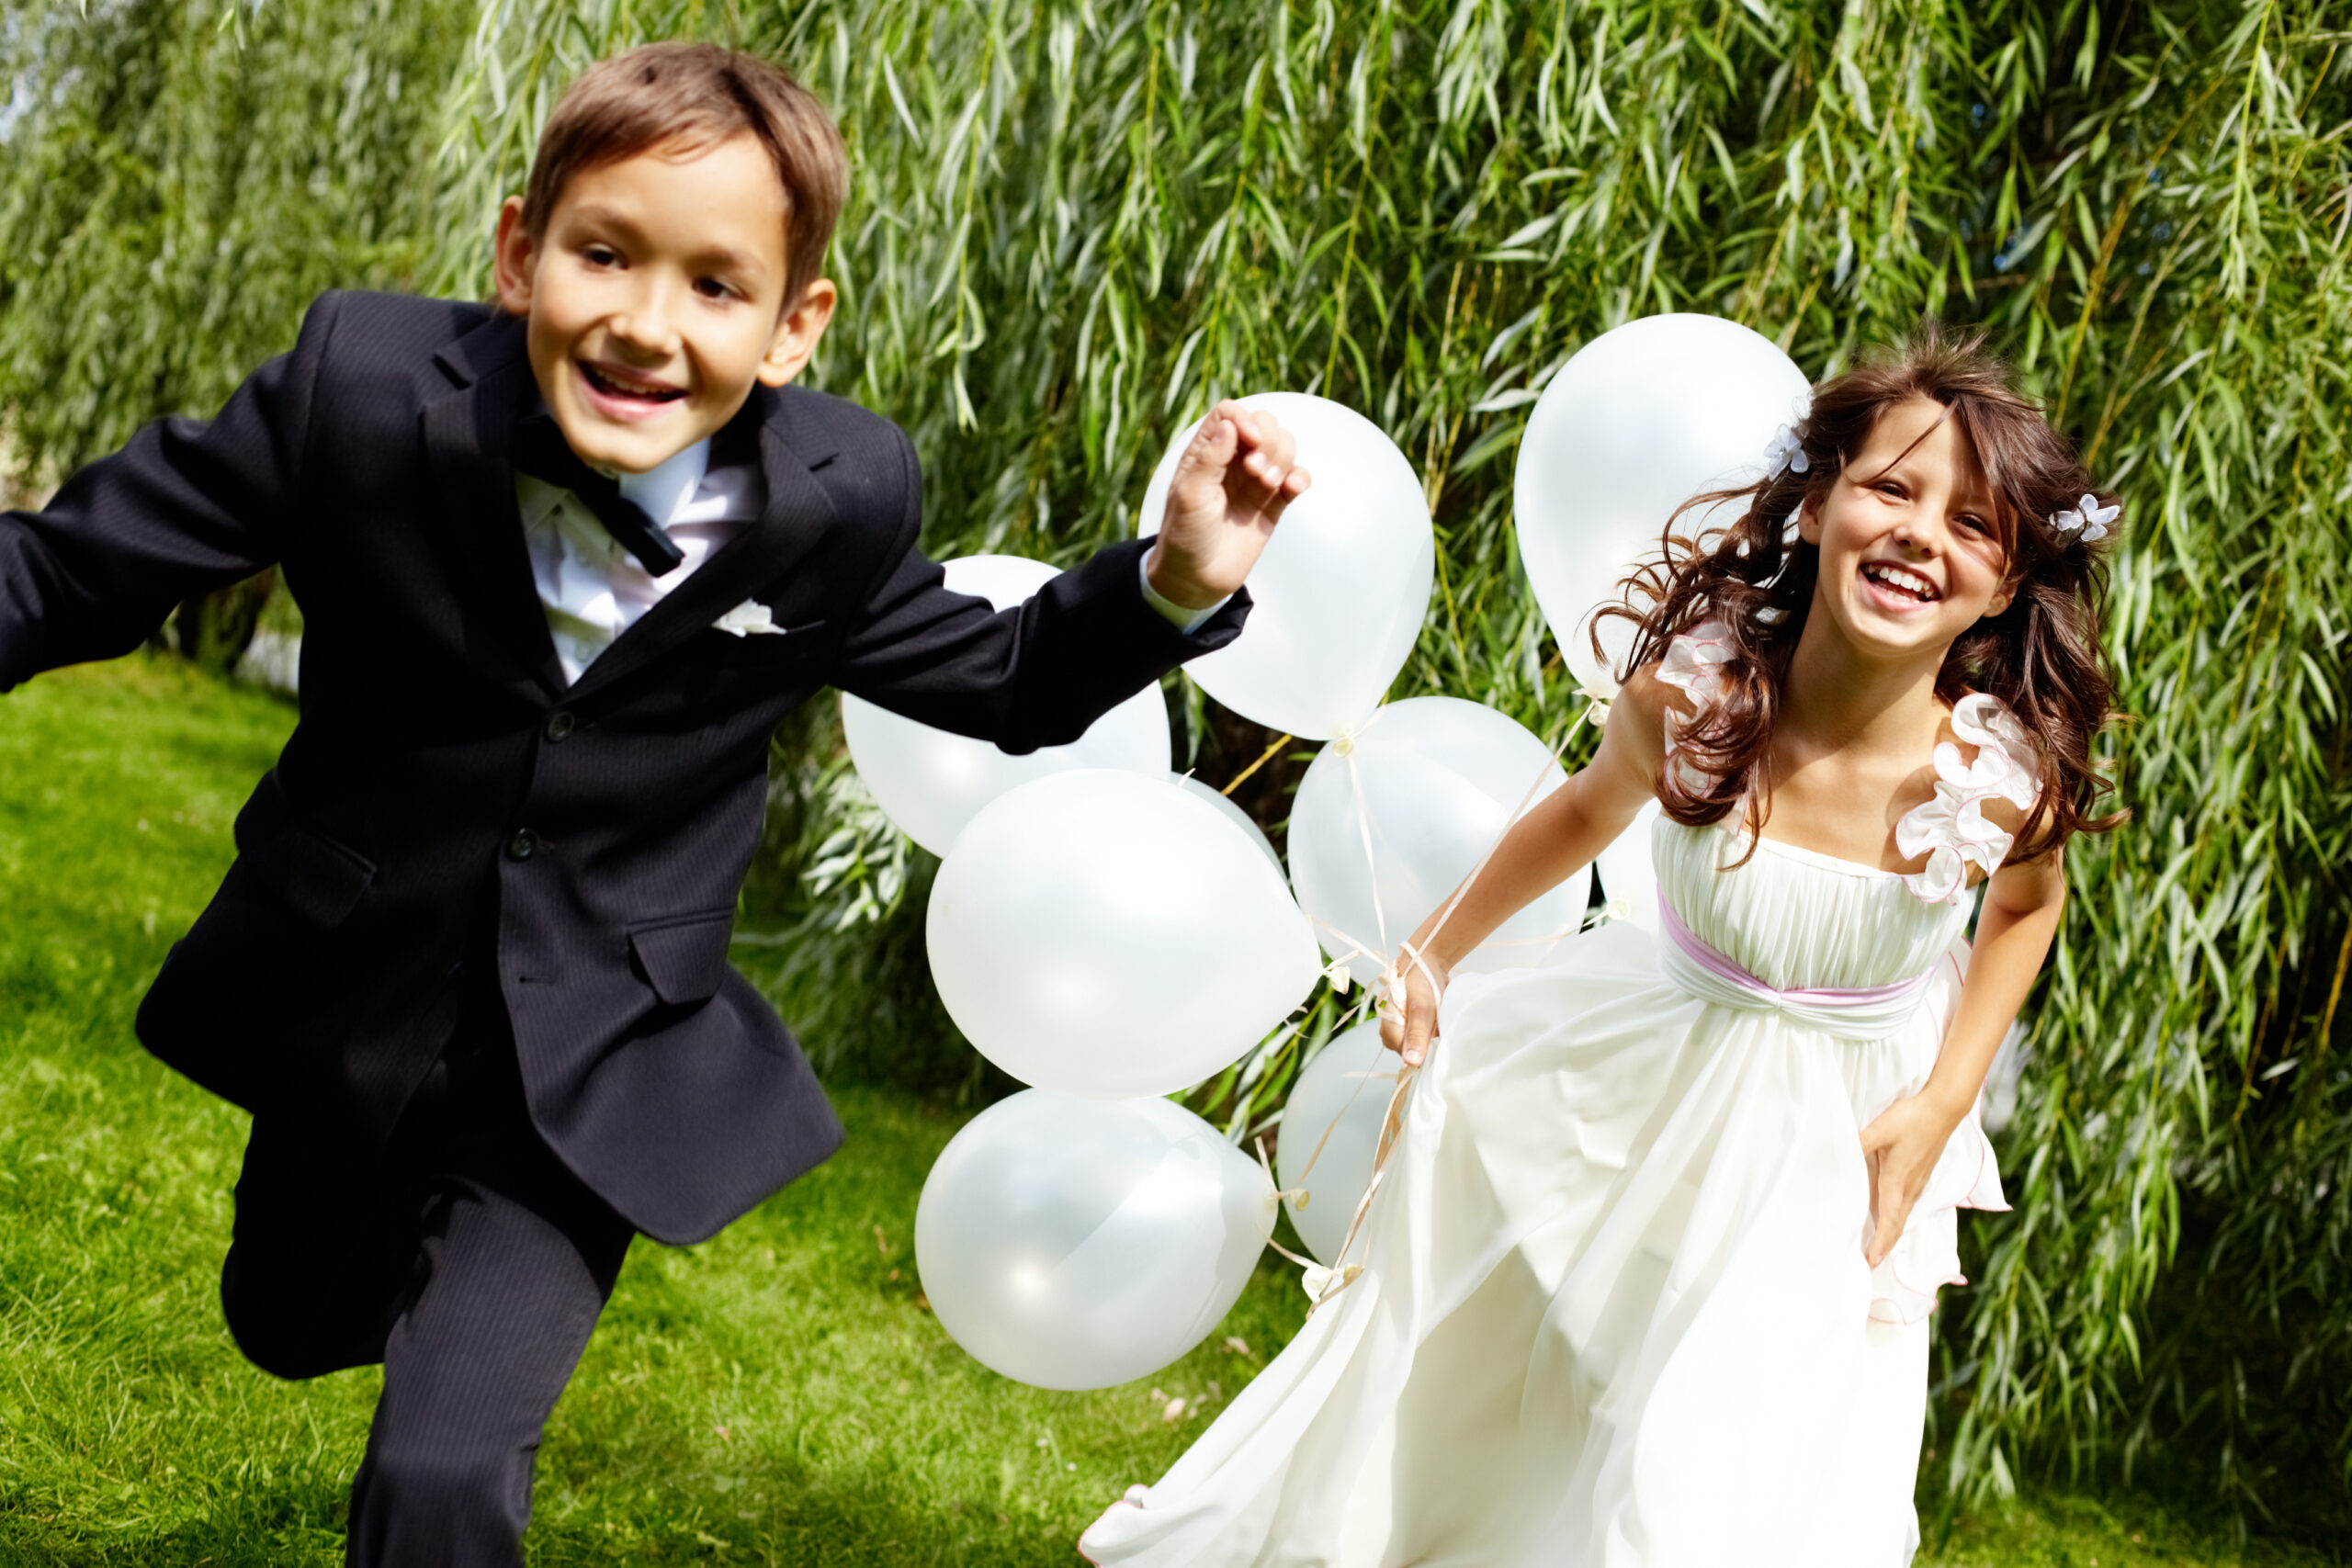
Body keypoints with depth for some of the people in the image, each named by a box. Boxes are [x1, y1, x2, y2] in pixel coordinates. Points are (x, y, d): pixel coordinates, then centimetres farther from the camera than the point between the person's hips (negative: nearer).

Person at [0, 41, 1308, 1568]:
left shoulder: (834, 507, -17)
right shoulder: (367, 387, -22)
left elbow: (1003, 684, 1)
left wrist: (1175, 583, -16)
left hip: (590, 1063, -2)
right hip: (345, 1010, 2)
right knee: (292, 1323, 28)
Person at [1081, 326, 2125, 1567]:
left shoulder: (2000, 780, -28)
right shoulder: (1689, 694, -25)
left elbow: (2029, 902, -2)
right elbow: (1589, 810, 0)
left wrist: (1942, 1107, -9)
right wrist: (1435, 952, 6)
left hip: (1830, 1142, -2)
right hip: (1647, 1071, 2)